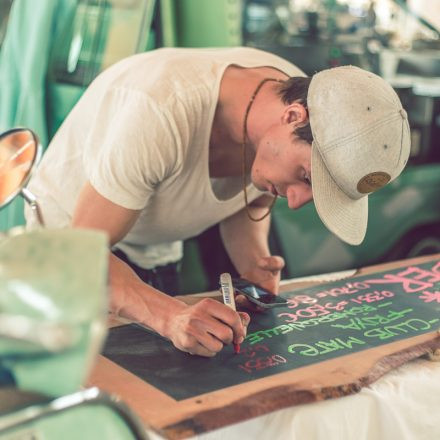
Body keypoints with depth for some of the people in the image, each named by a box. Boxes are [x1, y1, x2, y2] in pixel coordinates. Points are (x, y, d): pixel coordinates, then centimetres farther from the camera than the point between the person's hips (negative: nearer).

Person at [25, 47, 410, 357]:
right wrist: (170, 315, -47)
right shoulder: (161, 108, -37)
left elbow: (250, 205, 4)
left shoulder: (302, 92, -15)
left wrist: (253, 266, -16)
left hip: (158, 259, 5)